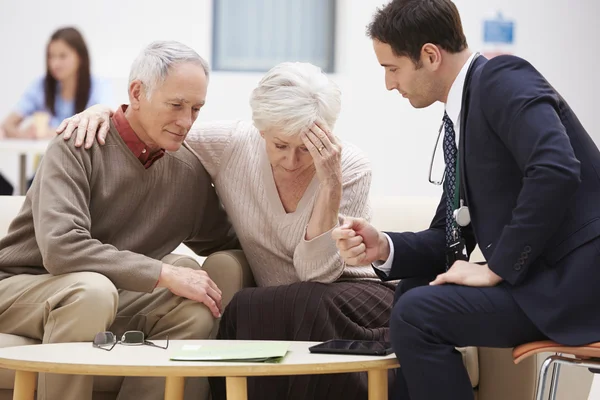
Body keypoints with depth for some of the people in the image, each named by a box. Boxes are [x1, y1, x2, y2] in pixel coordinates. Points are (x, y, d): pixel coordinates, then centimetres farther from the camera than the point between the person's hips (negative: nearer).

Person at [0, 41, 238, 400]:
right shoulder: (79, 146, -16)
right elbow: (60, 247, -30)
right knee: (92, 289, -36)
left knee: (195, 313, -18)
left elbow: (227, 243, 16)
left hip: (109, 295, 6)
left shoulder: (189, 171, 2)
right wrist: (165, 274, -28)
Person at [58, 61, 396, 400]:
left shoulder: (351, 168, -14)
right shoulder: (231, 145, -8)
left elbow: (317, 272, -22)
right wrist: (103, 111, -11)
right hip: (279, 312, 3)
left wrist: (331, 183, -29)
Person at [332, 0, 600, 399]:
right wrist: (386, 248, -2)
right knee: (415, 291, 19)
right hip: (540, 273, 10)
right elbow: (452, 236, 17)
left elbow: (555, 172, -28)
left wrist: (495, 269, -19)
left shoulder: (504, 81, -12)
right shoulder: (463, 112, 16)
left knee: (418, 314, -17)